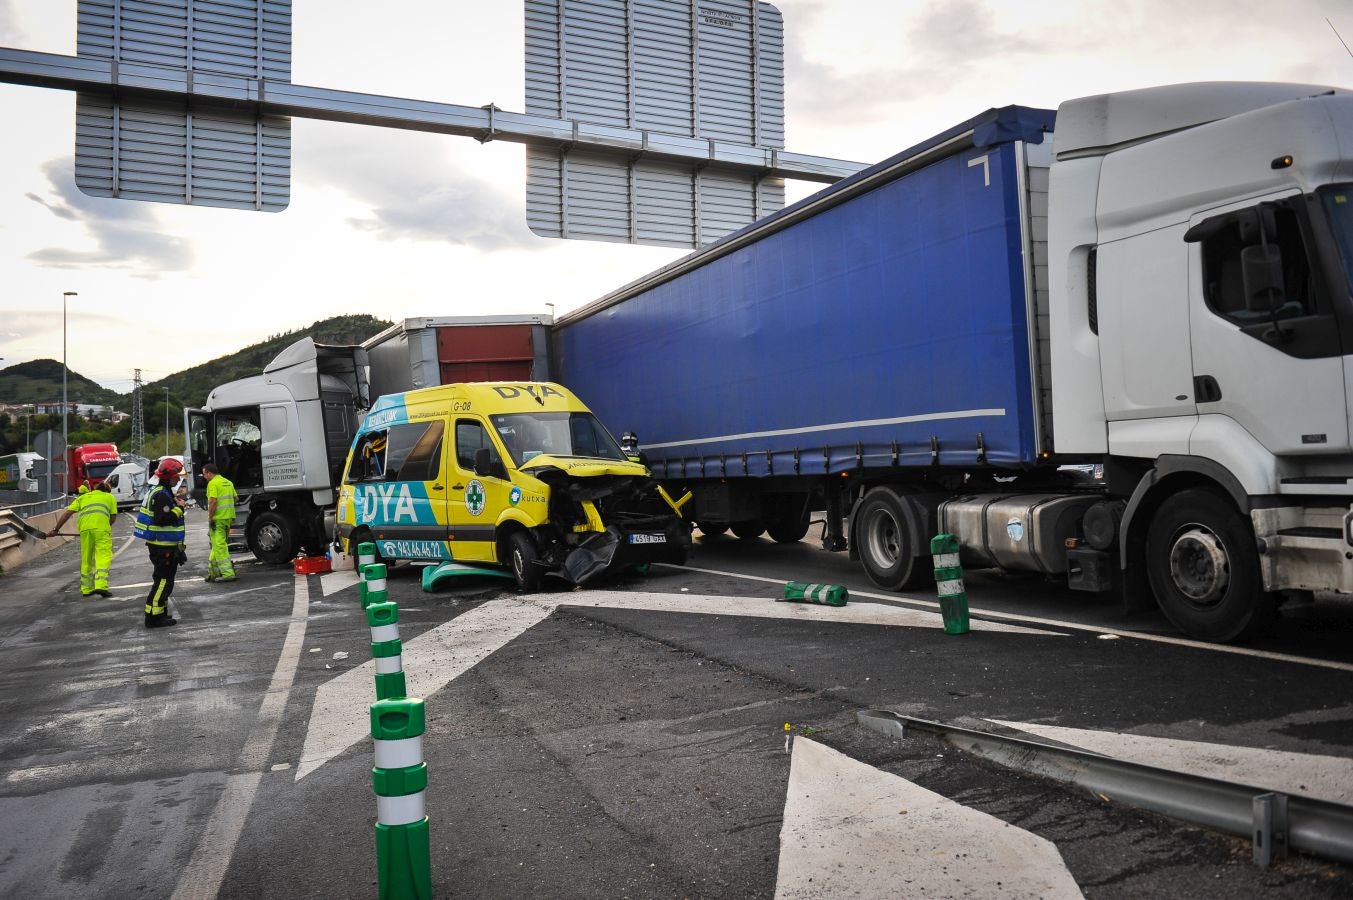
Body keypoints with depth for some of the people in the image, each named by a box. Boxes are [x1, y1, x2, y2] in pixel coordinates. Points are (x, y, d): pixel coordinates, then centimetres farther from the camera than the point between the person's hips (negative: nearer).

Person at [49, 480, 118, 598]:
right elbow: (113, 518, 20)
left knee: (86, 558, 13)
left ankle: (86, 589, 19)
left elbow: (68, 513, 22)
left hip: (84, 527, 3)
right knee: (104, 556, -5)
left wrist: (56, 529, 22)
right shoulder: (110, 497, 28)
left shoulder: (83, 497, 32)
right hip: (101, 527, -3)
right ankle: (101, 586, -21)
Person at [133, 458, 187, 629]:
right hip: (163, 546, -11)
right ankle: (154, 616, -7)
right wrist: (179, 508, -19)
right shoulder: (161, 495, -18)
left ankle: (160, 613, 28)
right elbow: (163, 519, -28)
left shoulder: (158, 492, 17)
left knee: (163, 580, 19)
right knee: (163, 580, -9)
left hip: (160, 544, 11)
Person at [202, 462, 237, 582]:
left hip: (218, 518, -9)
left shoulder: (213, 483, -11)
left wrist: (210, 518, -15)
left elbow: (213, 501, -19)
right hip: (229, 517, 9)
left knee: (219, 546, -7)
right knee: (218, 544, 18)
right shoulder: (228, 482, 15)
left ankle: (228, 573, -10)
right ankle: (213, 571, 23)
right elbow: (235, 498, 19)